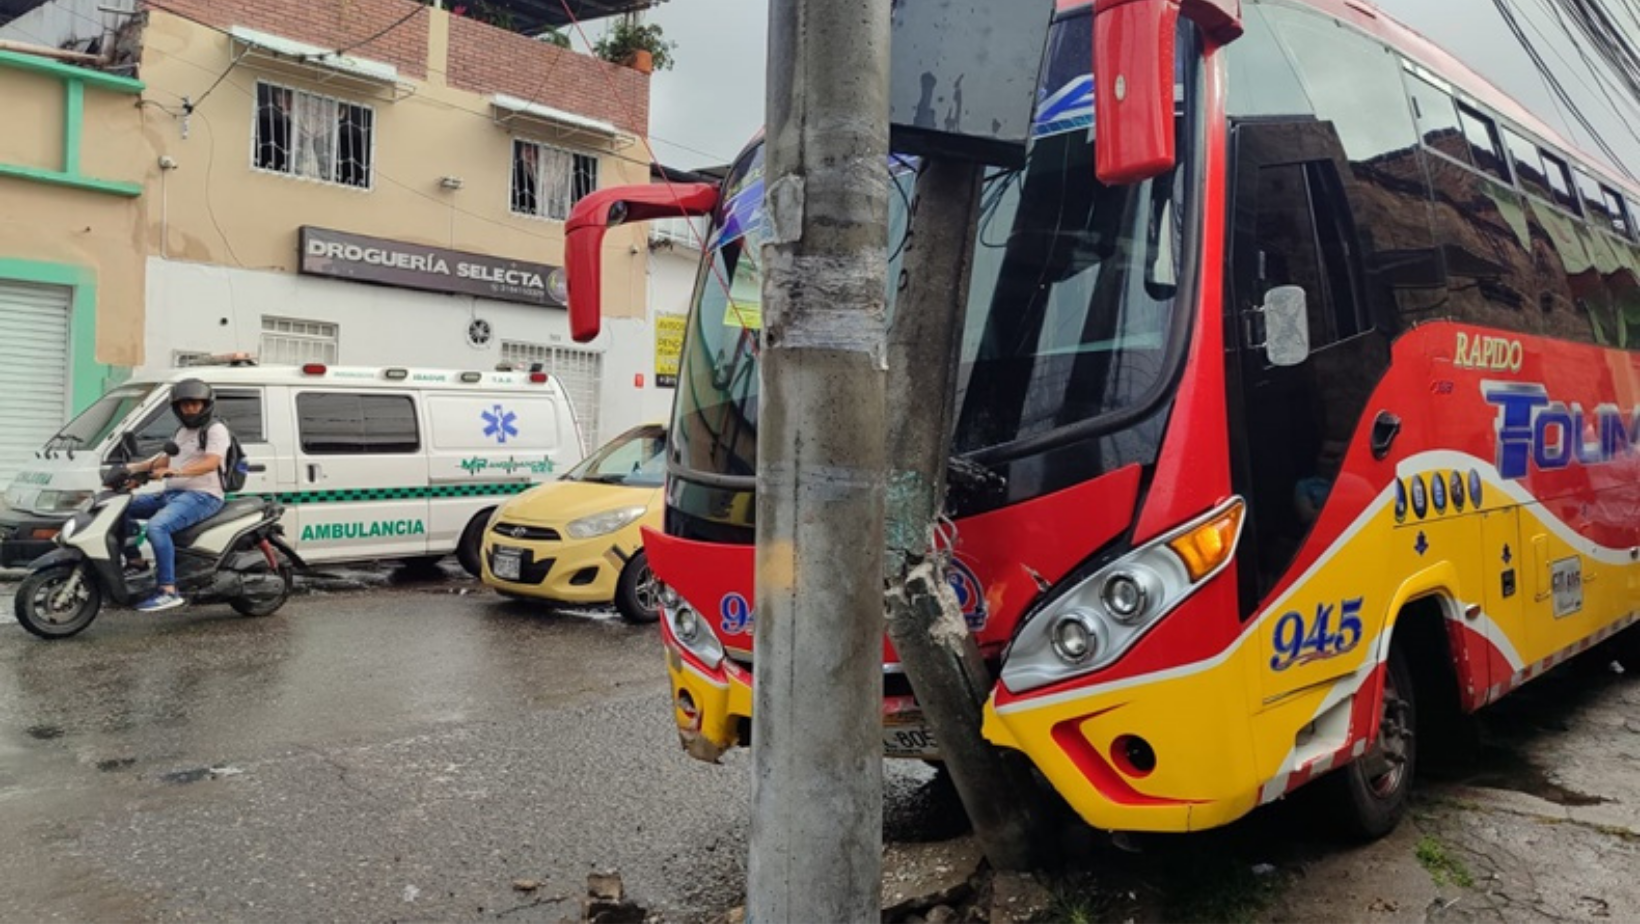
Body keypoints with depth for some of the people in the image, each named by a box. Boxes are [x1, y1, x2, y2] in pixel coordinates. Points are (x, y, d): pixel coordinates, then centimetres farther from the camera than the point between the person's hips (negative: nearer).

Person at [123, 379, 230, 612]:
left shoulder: (216, 429, -6)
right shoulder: (183, 432, 24)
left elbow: (211, 463, -21)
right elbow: (167, 458, 32)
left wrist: (175, 471, -34)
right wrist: (135, 468, 19)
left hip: (202, 496, -10)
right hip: (172, 494, 10)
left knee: (157, 527, -32)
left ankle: (168, 591, -33)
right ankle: (134, 560, 9)